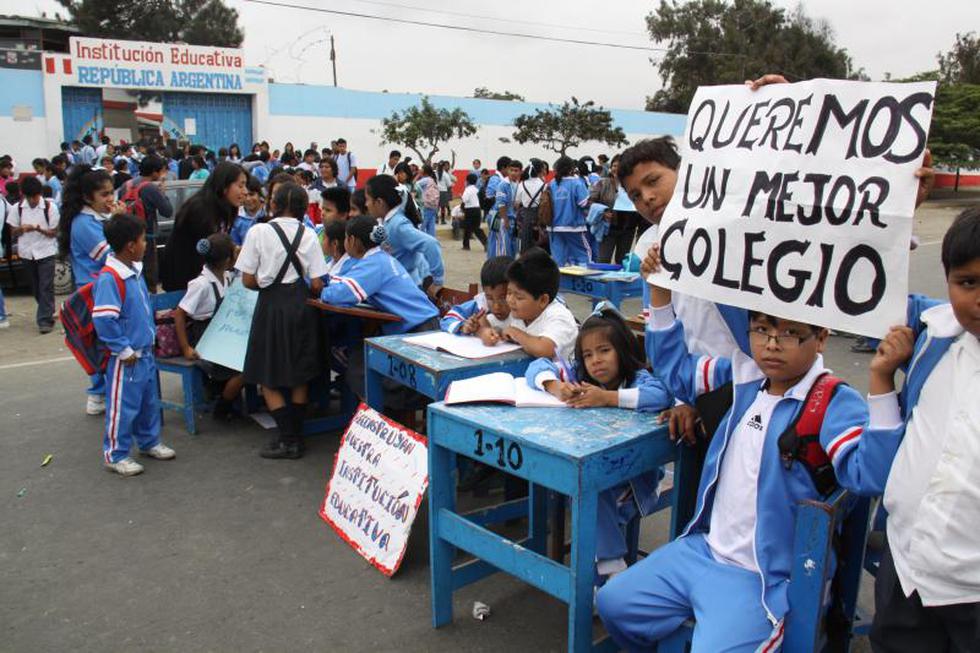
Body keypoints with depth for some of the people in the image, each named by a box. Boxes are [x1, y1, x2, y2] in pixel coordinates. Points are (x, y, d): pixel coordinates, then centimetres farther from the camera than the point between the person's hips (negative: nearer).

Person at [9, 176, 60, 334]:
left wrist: (39, 229, -25)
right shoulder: (17, 208, -1)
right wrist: (22, 228, -18)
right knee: (36, 286, 13)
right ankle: (46, 313, 29)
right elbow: (13, 233, 4)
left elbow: (54, 233, -6)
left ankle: (45, 319, -5)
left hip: (46, 252, -3)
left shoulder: (50, 207, -9)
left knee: (46, 287, -6)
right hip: (27, 252, 4)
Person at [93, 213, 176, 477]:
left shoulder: (135, 270, 6)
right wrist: (124, 350, -20)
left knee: (150, 401, 21)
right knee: (123, 407, 4)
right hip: (126, 359, -9)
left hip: (145, 353, 9)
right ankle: (115, 455, 19)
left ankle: (149, 442, 38)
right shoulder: (109, 278, -22)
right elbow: (103, 319, -26)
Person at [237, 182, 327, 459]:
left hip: (272, 304, -3)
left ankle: (288, 439, 4)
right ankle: (296, 436, 20)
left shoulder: (259, 232, -7)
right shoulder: (309, 235, -1)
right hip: (302, 304, 3)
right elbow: (317, 285, -4)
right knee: (300, 374, 15)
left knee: (268, 377, 9)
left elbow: (248, 280, -6)